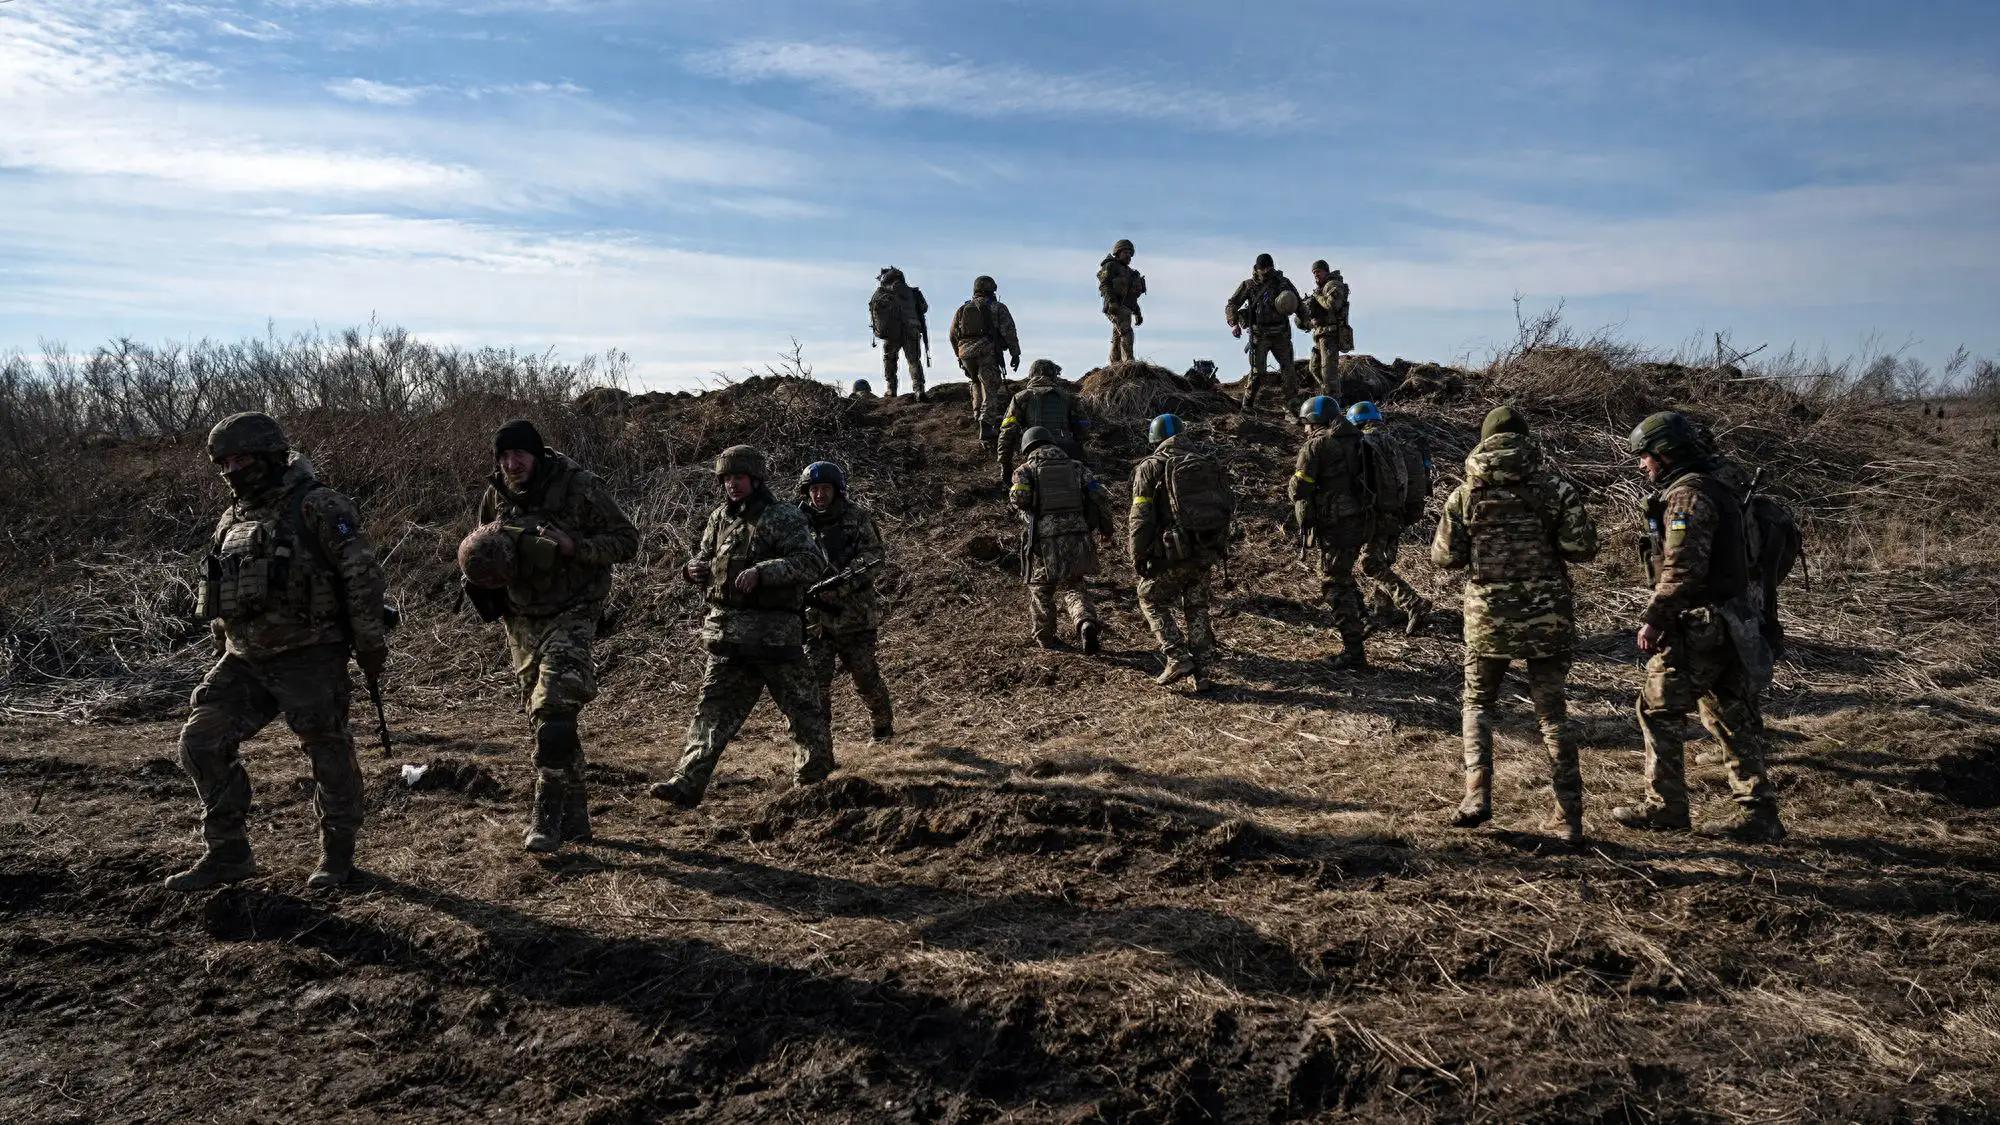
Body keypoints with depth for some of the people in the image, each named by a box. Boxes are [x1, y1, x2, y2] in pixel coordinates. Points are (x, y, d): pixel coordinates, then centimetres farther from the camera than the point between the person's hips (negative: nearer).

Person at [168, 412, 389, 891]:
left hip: (309, 658, -7)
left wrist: (371, 646, -13)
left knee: (328, 753, 1)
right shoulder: (231, 520, 13)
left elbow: (362, 575, -13)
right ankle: (227, 852, 13)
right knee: (201, 741, 1)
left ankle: (338, 852, 19)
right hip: (246, 660, 7)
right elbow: (219, 596, 24)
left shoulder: (317, 508, -11)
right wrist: (227, 651, 21)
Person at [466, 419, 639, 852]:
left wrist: (574, 545, -24)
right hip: (522, 619, 6)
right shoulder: (497, 494, 3)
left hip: (571, 615, -6)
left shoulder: (580, 487, -13)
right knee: (545, 720, 10)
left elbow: (627, 540, -9)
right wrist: (478, 572, -3)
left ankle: (547, 818, -9)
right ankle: (575, 817, 21)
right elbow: (485, 548, 19)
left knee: (554, 712, -18)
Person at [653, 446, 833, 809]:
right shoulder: (720, 518, 13)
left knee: (800, 705, 9)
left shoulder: (784, 518, -7)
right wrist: (695, 570, -1)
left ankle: (815, 773, 30)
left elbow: (813, 563, -18)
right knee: (713, 709, 0)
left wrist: (761, 571, -27)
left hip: (774, 632, -5)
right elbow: (704, 559, 24)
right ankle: (688, 783, -4)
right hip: (728, 635, 5)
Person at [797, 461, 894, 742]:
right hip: (816, 616, 1)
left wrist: (840, 583, -25)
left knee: (866, 676, 8)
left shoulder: (857, 516, -1)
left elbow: (872, 555, -11)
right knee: (815, 678, -6)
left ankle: (884, 727, 30)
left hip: (855, 614, -1)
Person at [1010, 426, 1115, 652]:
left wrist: (1014, 496, 11)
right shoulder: (1076, 466, 14)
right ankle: (1087, 624, -10)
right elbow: (1097, 494, 3)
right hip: (1077, 539, 2)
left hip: (1044, 541, -2)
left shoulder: (1027, 469, 5)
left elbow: (1019, 497, -13)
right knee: (1074, 588, 15)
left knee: (1040, 589, 20)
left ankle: (1045, 638, 28)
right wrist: (1105, 526, 13)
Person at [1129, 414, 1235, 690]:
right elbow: (1228, 507, 10)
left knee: (1152, 600, 15)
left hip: (1172, 553, -5)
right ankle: (1201, 672, 16)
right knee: (1197, 609, 18)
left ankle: (1177, 658, 4)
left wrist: (1137, 557, -1)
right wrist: (1219, 546, 19)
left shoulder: (1151, 468, -7)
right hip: (1206, 552, 5)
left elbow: (1141, 519, -10)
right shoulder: (1210, 462, 8)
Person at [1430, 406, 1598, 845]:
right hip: (1549, 615, 0)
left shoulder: (1466, 492, 0)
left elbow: (1444, 557, 1)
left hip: (1488, 615, 0)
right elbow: (1583, 548, -8)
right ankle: (1570, 817, 9)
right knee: (1552, 713, 9)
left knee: (1476, 701, 18)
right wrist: (1549, 541, 11)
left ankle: (1478, 791, 0)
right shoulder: (1555, 486, -2)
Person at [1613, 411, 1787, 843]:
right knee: (1733, 720, 11)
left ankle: (1666, 807, 9)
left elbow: (1682, 569, -23)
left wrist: (1654, 618, -17)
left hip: (1697, 627, -10)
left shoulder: (1688, 495, -15)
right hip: (1727, 625, 10)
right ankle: (1759, 817, 14)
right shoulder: (1713, 490, 18)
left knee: (1659, 711, 1)